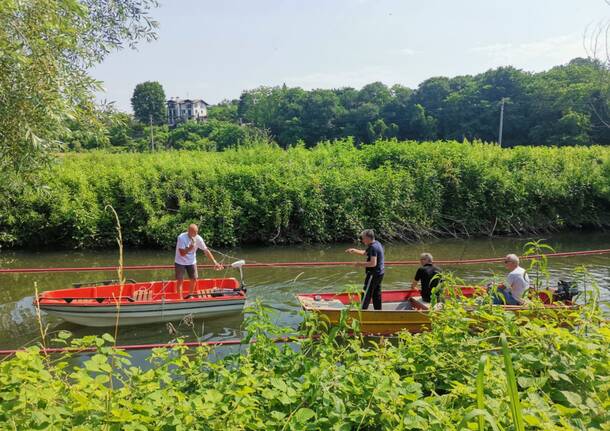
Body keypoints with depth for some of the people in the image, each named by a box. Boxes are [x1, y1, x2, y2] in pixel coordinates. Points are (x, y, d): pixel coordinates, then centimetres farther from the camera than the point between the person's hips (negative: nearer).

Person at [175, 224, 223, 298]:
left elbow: (206, 250, -9)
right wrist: (190, 247, -40)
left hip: (192, 262, 4)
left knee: (194, 279, 6)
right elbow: (182, 253, -25)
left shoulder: (198, 238, -14)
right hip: (180, 262, -4)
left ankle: (189, 296, 28)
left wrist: (215, 262, -13)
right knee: (180, 280, -4)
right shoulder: (181, 237, -25)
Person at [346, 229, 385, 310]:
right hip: (379, 273, 10)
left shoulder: (373, 247, -21)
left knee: (366, 294, -2)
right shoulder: (377, 243, 10)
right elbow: (364, 253, 22)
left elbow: (373, 263, -28)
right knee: (376, 294, 16)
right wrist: (354, 251, 12)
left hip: (373, 274, -10)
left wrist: (361, 264, -19)